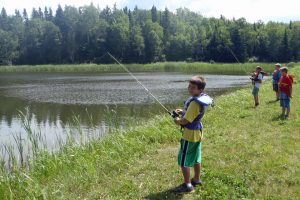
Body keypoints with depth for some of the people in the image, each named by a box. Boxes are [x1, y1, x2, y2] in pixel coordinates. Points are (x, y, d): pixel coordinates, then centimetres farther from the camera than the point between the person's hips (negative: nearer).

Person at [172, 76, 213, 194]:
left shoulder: (195, 102, -28)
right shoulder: (202, 99, 2)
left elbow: (185, 121, -25)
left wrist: (177, 121, -5)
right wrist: (183, 112, 6)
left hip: (190, 134, -10)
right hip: (197, 132, 10)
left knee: (183, 161, 0)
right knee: (196, 158, 21)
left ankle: (187, 185, 7)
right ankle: (197, 179, 34)